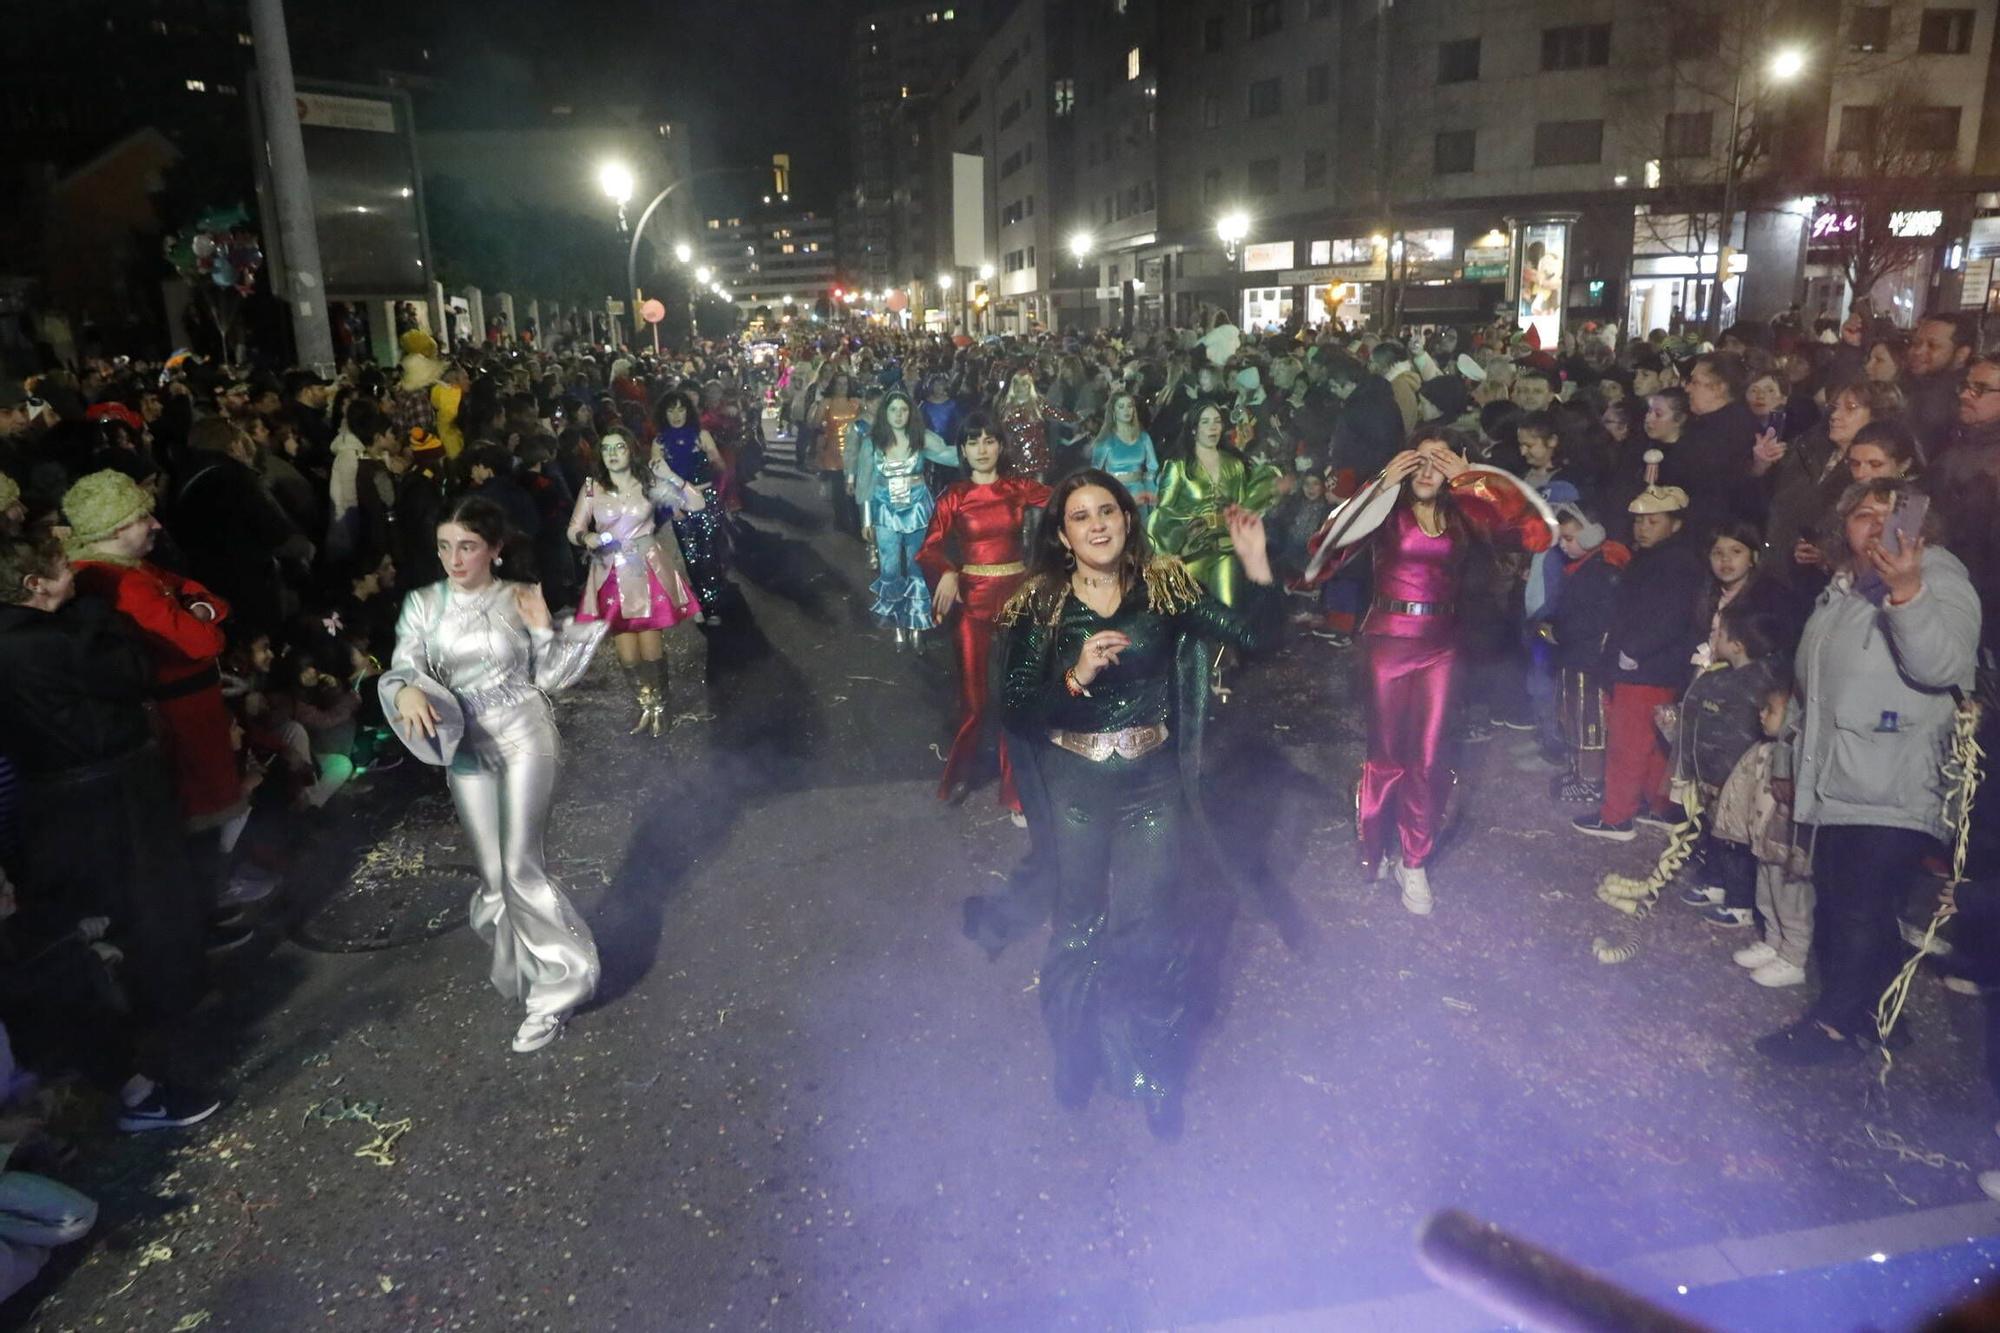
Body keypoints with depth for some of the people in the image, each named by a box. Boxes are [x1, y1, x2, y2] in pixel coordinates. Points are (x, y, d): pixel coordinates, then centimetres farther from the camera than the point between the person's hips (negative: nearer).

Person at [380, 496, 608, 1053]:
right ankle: (547, 975, 27)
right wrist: (407, 692, -28)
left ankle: (557, 982, 11)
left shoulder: (522, 598, -3)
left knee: (520, 868, -6)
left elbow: (550, 678, -1)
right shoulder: (423, 604, 1)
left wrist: (543, 628, -14)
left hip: (526, 739, -3)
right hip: (466, 750, 3)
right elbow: (402, 669, -6)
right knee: (494, 873, 7)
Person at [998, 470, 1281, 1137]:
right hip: (1075, 784, 0)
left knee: (1150, 925, 5)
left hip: (1152, 781, 0)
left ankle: (1155, 1070, 29)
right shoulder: (1040, 606, -8)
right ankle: (1080, 1052, 40)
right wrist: (1076, 677, -25)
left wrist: (1256, 564, -25)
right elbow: (1015, 709, -10)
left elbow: (1253, 632, -10)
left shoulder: (1165, 587, -5)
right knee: (1081, 922, 14)